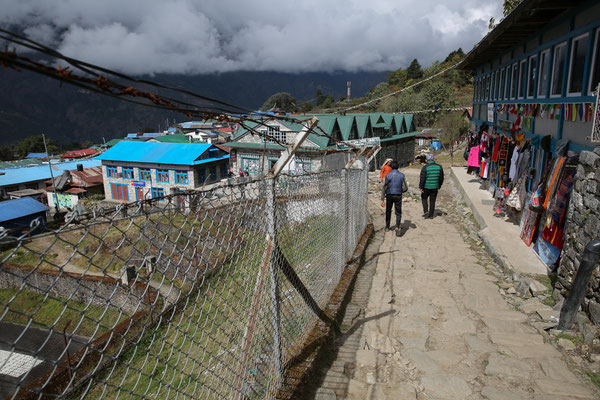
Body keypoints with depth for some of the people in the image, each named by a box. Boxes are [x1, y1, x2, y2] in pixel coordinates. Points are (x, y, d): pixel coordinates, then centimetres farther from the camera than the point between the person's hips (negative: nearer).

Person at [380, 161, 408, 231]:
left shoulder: (388, 176, -8)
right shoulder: (401, 175, -4)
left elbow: (384, 188, -11)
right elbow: (405, 188, -4)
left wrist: (382, 199, -10)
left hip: (389, 196, 0)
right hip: (398, 196, 0)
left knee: (388, 212, 17)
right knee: (398, 212, 11)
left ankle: (387, 227, 21)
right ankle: (397, 226, -5)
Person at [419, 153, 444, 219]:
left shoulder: (425, 167, -13)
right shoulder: (439, 167, -1)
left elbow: (422, 178, -14)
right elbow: (441, 178, 6)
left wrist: (421, 187, -6)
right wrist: (439, 186, 19)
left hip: (426, 187, -3)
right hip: (435, 187, 3)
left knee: (424, 198, 19)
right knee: (432, 201, 12)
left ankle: (426, 211, 5)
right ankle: (431, 215, 15)